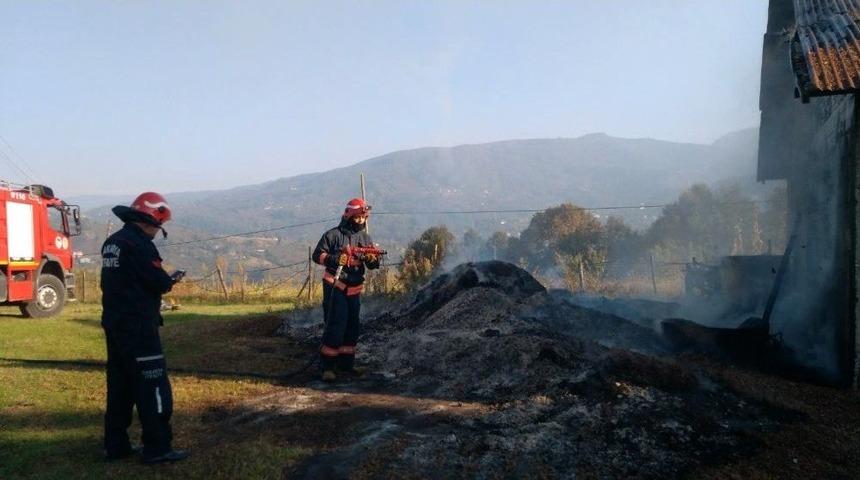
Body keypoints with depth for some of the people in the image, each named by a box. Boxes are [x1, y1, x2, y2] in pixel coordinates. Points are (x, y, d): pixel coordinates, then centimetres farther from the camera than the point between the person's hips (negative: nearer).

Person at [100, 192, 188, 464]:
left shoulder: (112, 242, 12)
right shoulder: (139, 244, -17)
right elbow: (160, 283, -19)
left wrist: (164, 280, 9)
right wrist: (172, 280, 4)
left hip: (114, 323, 9)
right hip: (138, 326, -9)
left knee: (120, 385, 14)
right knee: (152, 386, -3)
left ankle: (116, 445, 20)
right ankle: (157, 448, 1)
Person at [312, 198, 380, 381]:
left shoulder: (365, 238, 10)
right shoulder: (333, 235, -5)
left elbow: (373, 264, 9)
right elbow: (317, 255, -6)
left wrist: (372, 259, -15)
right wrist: (335, 259, -22)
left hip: (354, 289, 6)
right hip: (335, 287, -6)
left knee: (352, 327, 9)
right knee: (335, 326, -11)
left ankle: (346, 364, 20)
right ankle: (326, 367, -5)